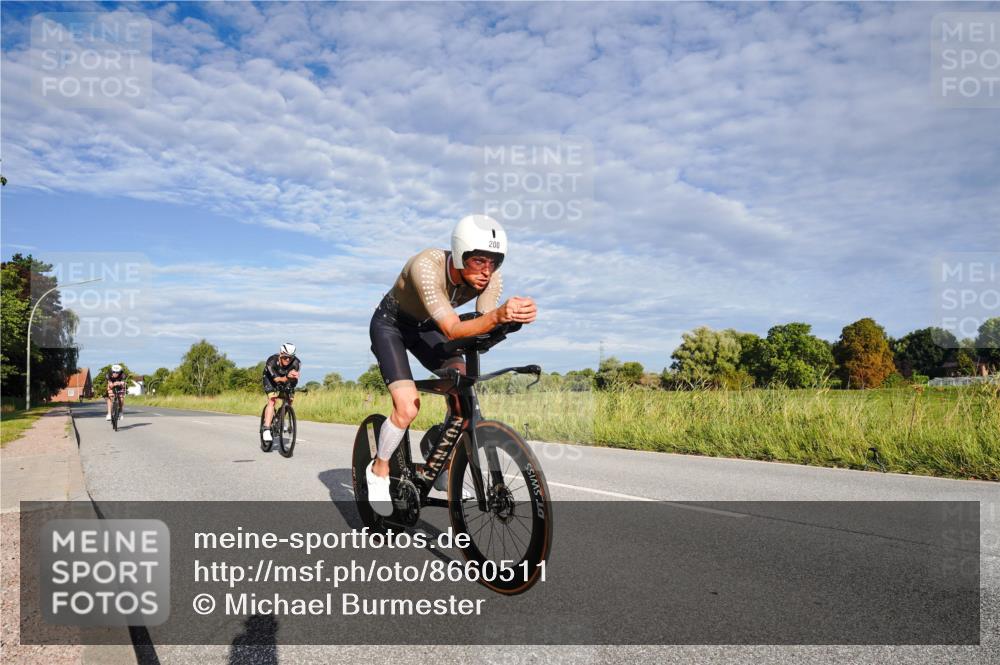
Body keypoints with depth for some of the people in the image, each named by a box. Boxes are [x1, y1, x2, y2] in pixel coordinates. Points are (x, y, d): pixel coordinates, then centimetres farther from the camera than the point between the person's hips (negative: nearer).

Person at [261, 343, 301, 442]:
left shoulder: (296, 362, -29)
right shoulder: (272, 361, -36)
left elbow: (294, 380, -35)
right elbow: (277, 379, -37)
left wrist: (294, 376, -59)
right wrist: (287, 377, -57)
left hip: (285, 379, 4)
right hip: (270, 378, -4)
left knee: (289, 400, -9)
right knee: (272, 400, -22)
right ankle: (266, 429, -25)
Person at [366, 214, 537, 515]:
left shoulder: (490, 277, -22)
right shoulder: (426, 266, -39)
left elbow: (483, 327, -26)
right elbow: (452, 330, -45)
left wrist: (512, 317, -48)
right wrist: (498, 316, -62)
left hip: (425, 326, 5)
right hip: (390, 324, -5)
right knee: (408, 408, -20)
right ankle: (379, 470, 7)